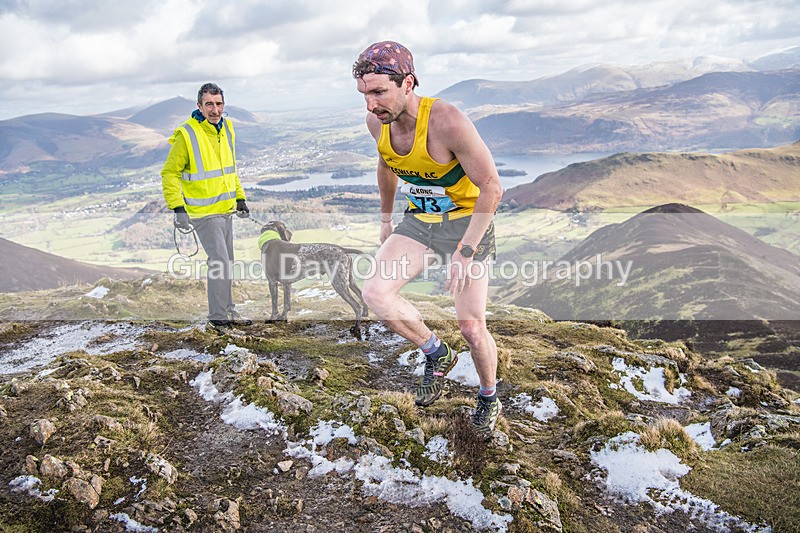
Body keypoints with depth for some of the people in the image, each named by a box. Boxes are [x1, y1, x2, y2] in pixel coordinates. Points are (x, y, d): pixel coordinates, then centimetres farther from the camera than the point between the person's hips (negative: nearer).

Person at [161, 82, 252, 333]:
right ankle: (217, 319, 2)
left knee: (226, 263, 15)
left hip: (226, 209, 7)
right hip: (204, 212, -7)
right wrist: (177, 208, -20)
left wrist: (240, 198, 17)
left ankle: (227, 310, 29)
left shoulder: (227, 129, 5)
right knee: (220, 261, -10)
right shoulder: (187, 134, -17)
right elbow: (170, 173, -13)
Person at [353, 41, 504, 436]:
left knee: (472, 327, -6)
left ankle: (489, 395, 26)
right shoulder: (377, 122, -9)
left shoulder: (448, 122, -29)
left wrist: (466, 252, -25)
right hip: (419, 220, 5)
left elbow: (492, 188, -23)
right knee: (375, 292, -17)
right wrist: (386, 219, 22)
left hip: (467, 220, -5)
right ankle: (437, 354, 7)